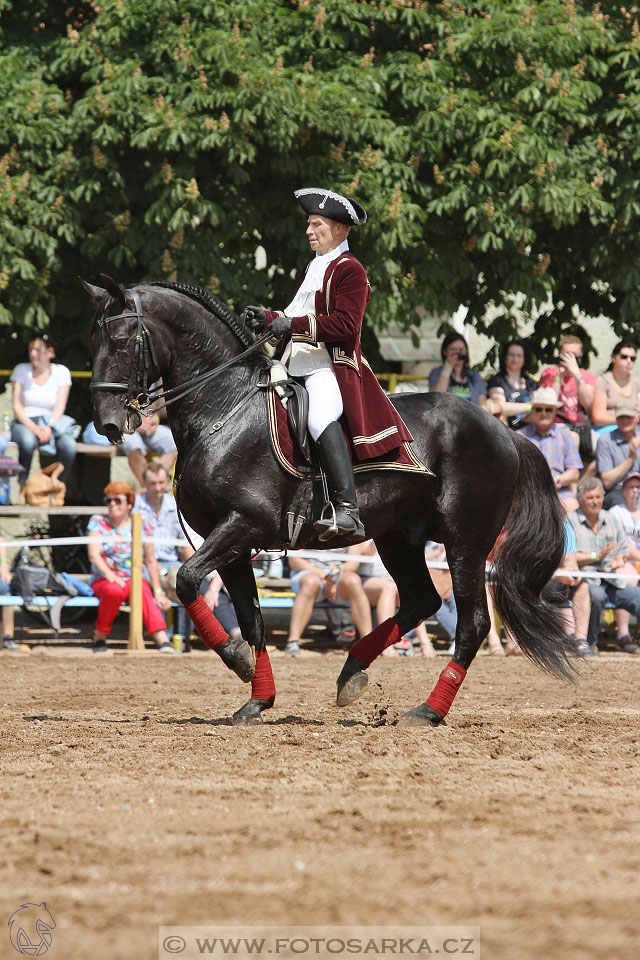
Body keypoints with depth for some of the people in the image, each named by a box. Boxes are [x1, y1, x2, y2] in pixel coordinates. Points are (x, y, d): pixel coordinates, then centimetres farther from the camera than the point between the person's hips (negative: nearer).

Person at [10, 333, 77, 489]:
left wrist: (48, 428, -22)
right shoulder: (21, 370, 4)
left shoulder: (61, 372, 5)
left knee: (69, 445, -32)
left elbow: (60, 407, -3)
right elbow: (17, 405, -3)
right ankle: (23, 487, -27)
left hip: (52, 422, 1)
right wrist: (33, 428, -20)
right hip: (25, 422, -1)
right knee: (28, 440, -39)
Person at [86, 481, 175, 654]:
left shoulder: (142, 525, 9)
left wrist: (158, 591, 3)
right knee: (114, 591, -39)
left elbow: (151, 561, 11)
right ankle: (99, 637, -19)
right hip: (104, 580, -1)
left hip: (135, 579, 1)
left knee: (143, 591, -36)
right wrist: (110, 575, -24)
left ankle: (162, 640, -54)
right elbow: (93, 555, -7)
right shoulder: (98, 522, 5)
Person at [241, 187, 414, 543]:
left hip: (331, 367, -11)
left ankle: (348, 511, -48)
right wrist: (266, 319, 10)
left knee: (320, 416, -37)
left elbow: (345, 325, -16)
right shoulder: (314, 268, 26)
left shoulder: (349, 269, -5)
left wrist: (294, 325, -22)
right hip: (297, 366, 11)